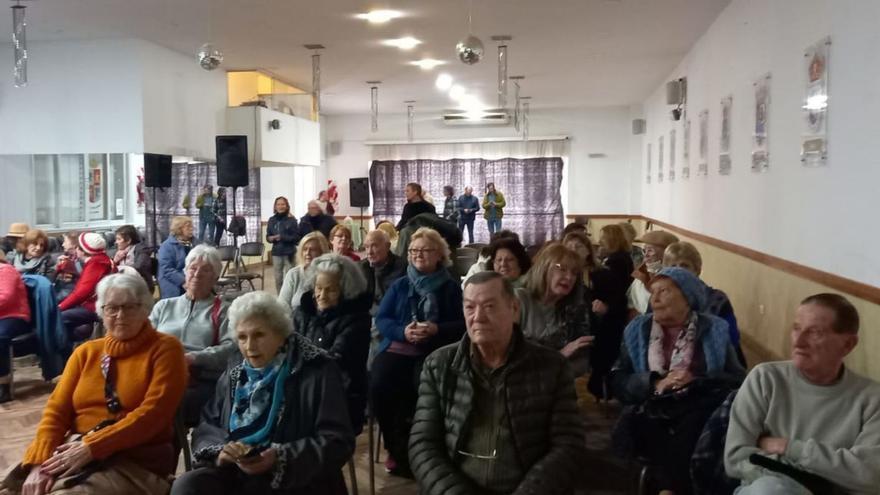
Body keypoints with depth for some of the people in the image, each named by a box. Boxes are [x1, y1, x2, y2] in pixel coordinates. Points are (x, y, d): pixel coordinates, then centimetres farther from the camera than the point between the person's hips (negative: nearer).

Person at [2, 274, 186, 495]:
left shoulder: (165, 348, 0)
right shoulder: (86, 351, 18)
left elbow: (152, 413, -11)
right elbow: (57, 409, 9)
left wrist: (91, 447, -18)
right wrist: (39, 461, -9)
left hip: (135, 461, -5)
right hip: (74, 451, 5)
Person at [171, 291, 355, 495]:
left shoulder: (319, 373, -2)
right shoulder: (232, 377, 18)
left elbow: (338, 441, -8)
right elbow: (206, 427, 14)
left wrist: (281, 458, -20)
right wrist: (219, 451, -9)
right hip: (234, 473, 5)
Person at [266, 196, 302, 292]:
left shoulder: (292, 220, -5)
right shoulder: (272, 220, 7)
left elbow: (297, 237, -8)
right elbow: (268, 235, 13)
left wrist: (282, 237, -16)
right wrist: (271, 238, -10)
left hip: (289, 253, -4)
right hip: (276, 253, 4)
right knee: (278, 279, 8)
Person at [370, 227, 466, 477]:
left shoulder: (451, 288, 10)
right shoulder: (399, 286, 17)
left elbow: (463, 324, 2)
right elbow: (381, 319, 8)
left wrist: (436, 329, -17)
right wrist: (403, 331, -12)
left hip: (435, 351, -2)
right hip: (398, 348, 3)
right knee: (378, 385, -27)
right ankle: (396, 447, -4)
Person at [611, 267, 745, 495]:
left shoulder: (714, 330, 10)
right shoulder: (637, 330, 13)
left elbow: (738, 380, 3)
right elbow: (617, 382, 5)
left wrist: (696, 382, -13)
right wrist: (655, 383, -12)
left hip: (698, 414, -2)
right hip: (650, 414, 2)